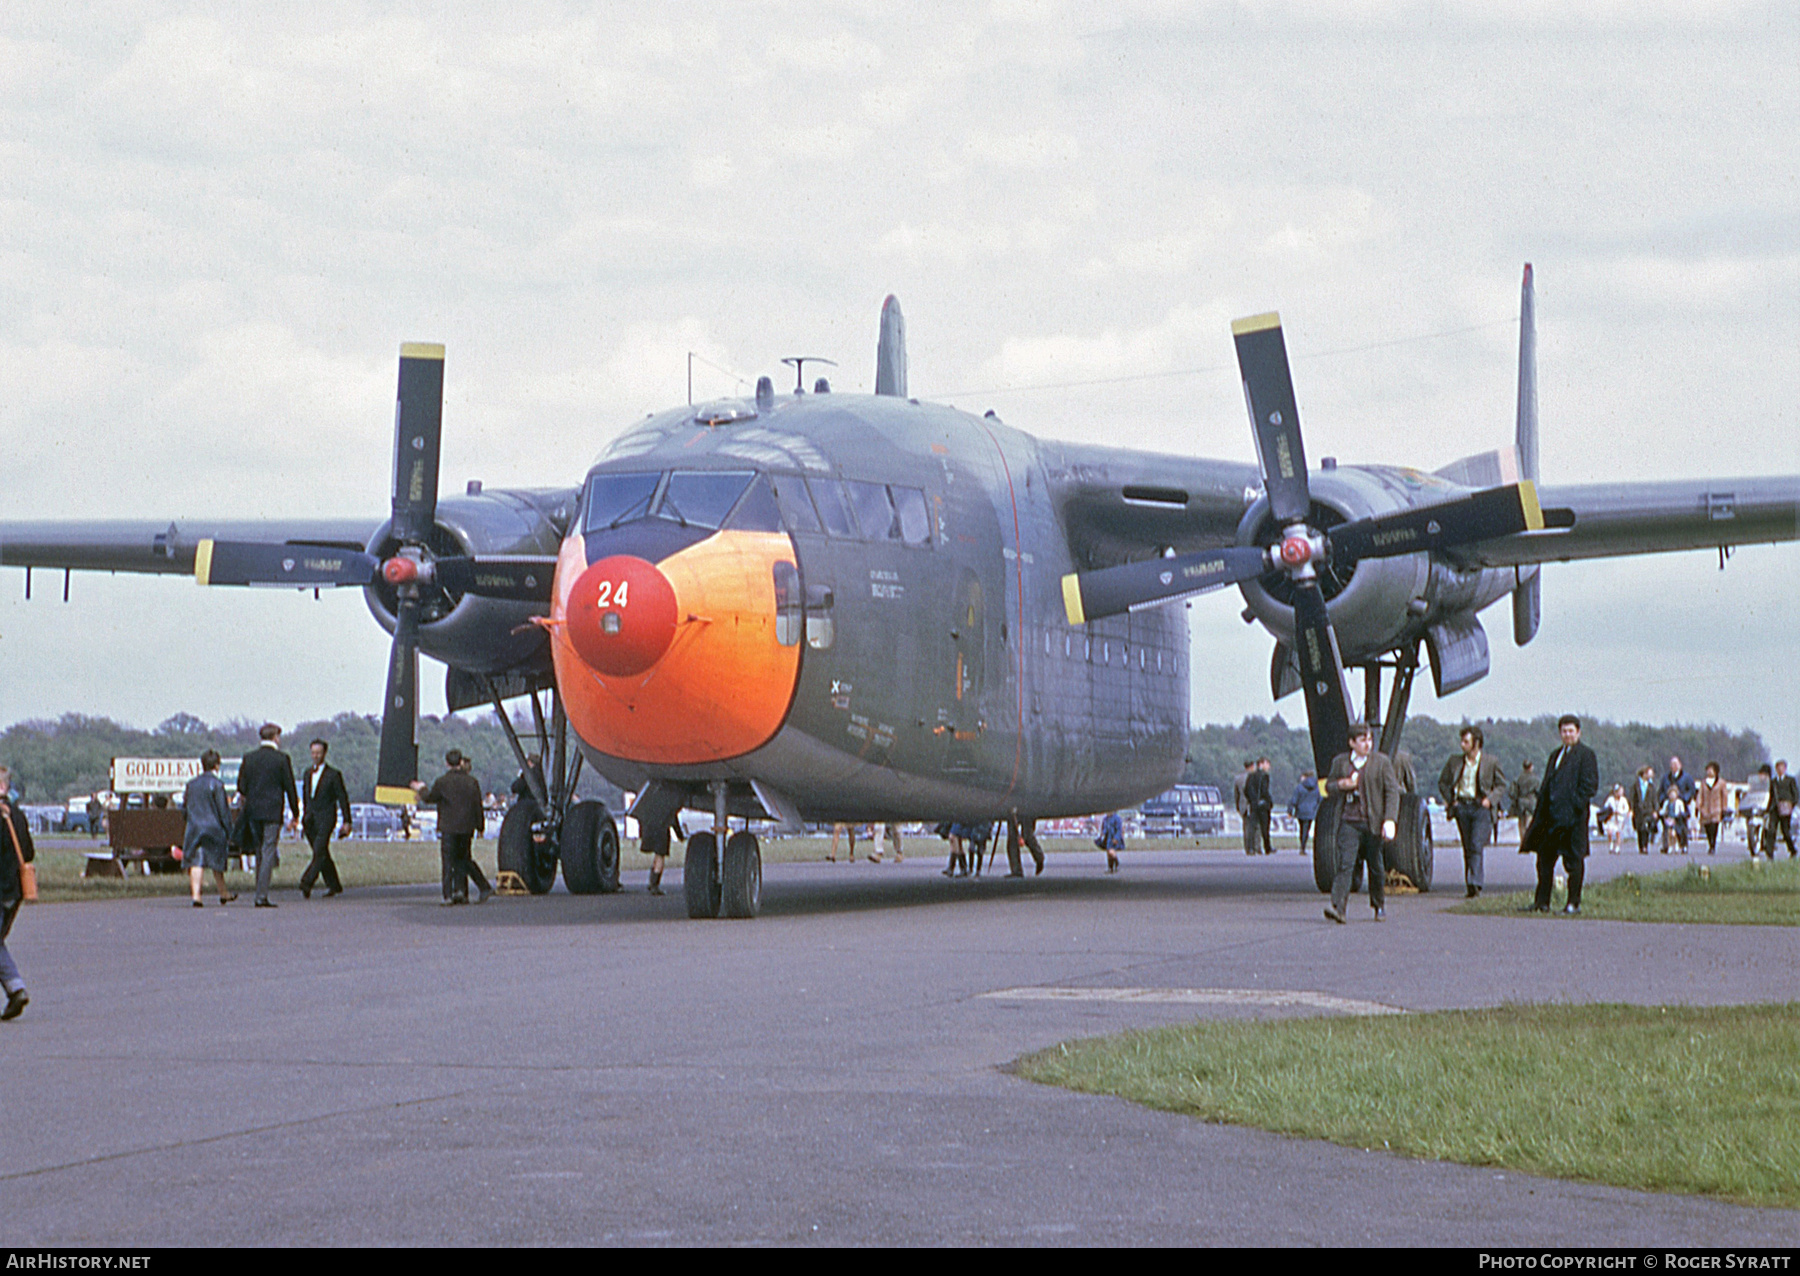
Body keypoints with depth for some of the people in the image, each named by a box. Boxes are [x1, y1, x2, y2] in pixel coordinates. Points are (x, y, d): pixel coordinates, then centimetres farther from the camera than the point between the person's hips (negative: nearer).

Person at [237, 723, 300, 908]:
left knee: (259, 853, 15)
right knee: (268, 853, -3)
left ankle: (261, 894, 17)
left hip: (253, 811, 4)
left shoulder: (249, 757, 5)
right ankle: (262, 896, -9)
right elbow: (290, 788, -4)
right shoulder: (282, 759, -6)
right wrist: (295, 813, 6)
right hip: (272, 811, -4)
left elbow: (241, 786, 7)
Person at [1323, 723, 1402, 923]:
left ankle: (1378, 906, 30)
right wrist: (1342, 784, -7)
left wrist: (1390, 820, -14)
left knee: (1376, 867, 11)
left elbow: (1392, 791, -3)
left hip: (1373, 823, 0)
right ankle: (1337, 906, -23)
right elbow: (1329, 785, 18)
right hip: (1349, 822, 0)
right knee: (1345, 864, -14)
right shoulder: (1340, 762, 7)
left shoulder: (1381, 762, 1)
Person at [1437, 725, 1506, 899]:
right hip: (1462, 806, 3)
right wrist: (1450, 799, 4)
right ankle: (1469, 886, 12)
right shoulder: (1455, 761, 9)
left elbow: (1501, 785, 10)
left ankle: (1474, 883, -24)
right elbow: (1443, 782, 19)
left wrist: (1490, 798, -5)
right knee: (1467, 848, 5)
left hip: (1481, 807, -3)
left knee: (1476, 845, -17)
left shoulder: (1491, 761, 2)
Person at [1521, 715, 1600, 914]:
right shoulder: (1555, 755, 19)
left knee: (1573, 860, -2)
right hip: (1551, 815, 8)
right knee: (1545, 857, 8)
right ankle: (1542, 901, 14)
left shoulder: (1586, 754, -4)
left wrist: (1576, 804, -16)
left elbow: (1590, 785, -10)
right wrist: (1542, 806, 10)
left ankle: (1574, 903, 3)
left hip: (1573, 816, -8)